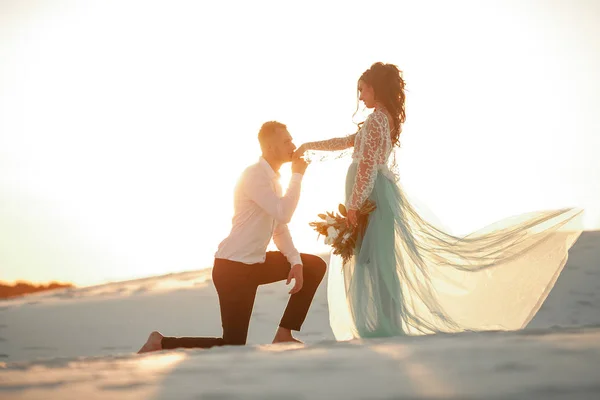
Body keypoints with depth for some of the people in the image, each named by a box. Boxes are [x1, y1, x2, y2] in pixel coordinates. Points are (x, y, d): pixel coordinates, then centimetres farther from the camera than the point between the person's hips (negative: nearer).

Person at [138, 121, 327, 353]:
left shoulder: (272, 179, 12)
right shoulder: (255, 176, -19)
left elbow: (279, 227, 14)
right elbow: (283, 214, -30)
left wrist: (295, 261, 1)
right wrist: (297, 176, -19)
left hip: (255, 264, 9)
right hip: (233, 268, -9)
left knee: (315, 266, 10)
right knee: (232, 346, -8)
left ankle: (284, 334, 13)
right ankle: (162, 343, 2)